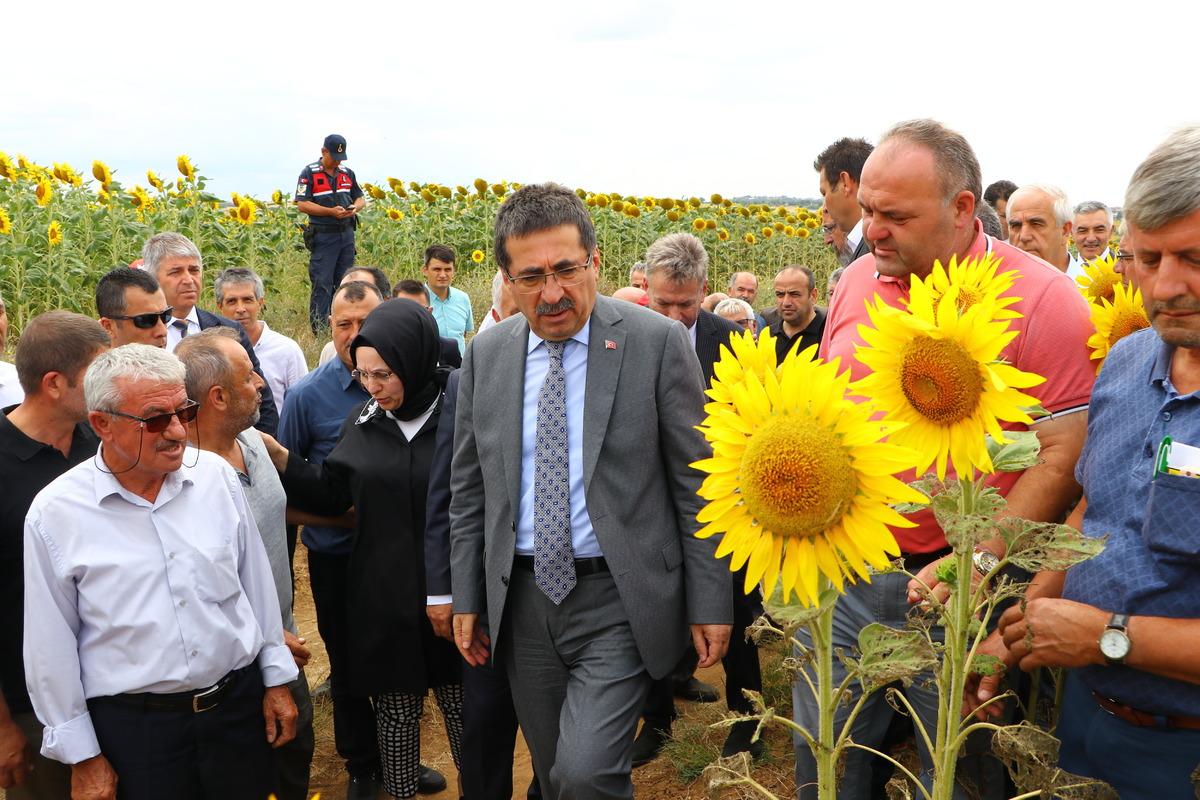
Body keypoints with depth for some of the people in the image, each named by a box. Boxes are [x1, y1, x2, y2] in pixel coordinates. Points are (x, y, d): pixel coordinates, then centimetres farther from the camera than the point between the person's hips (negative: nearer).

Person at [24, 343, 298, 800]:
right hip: (133, 727, -2)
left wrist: (277, 679, 8)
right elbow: (52, 645, -4)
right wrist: (81, 756, 0)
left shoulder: (216, 475, -4)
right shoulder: (55, 514, -12)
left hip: (239, 702, 3)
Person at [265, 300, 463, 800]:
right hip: (383, 603, 3)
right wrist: (278, 458, -4)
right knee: (395, 710, 14)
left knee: (461, 708, 11)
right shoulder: (364, 423, 4)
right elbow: (329, 495, 9)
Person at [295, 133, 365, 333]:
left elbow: (360, 198, 20)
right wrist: (331, 211, -19)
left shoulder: (347, 173, 11)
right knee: (322, 283, -6)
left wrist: (355, 207, -4)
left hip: (346, 234, 6)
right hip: (323, 236, -6)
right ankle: (319, 329, -3)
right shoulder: (309, 173, -5)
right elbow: (301, 204, -11)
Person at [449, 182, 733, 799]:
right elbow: (469, 488, 10)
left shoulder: (658, 342, -9)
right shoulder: (485, 355, 3)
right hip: (522, 603, 4)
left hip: (620, 601, -4)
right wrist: (466, 599, 9)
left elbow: (698, 485, -7)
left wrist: (710, 604, -7)